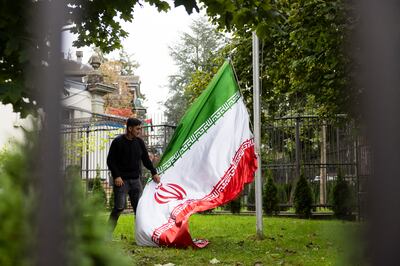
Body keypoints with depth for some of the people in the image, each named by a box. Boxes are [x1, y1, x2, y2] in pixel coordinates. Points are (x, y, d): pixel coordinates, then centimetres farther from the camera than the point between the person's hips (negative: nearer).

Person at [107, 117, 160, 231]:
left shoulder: (139, 142, 10)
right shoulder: (118, 142, -7)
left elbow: (146, 159, 16)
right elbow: (110, 161, -6)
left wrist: (154, 172, 5)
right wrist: (116, 176, -14)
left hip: (135, 180, 5)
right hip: (121, 180, -5)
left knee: (139, 207, 5)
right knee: (119, 207, -9)